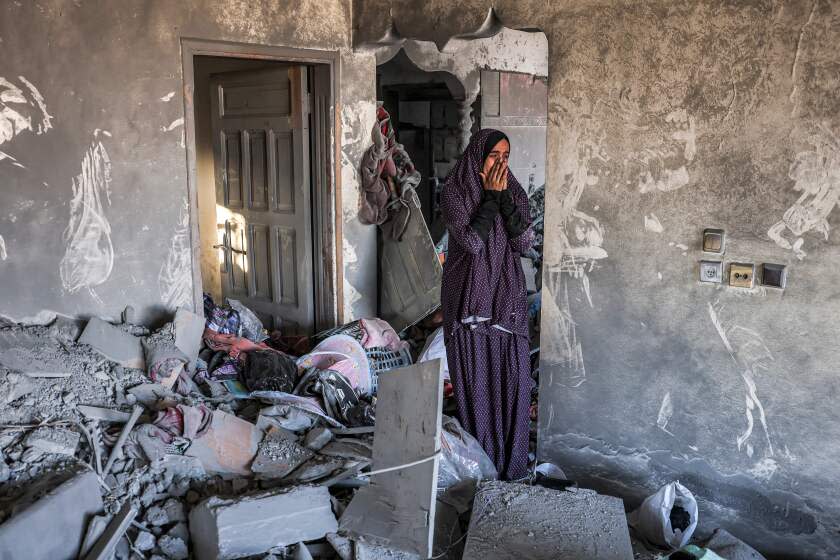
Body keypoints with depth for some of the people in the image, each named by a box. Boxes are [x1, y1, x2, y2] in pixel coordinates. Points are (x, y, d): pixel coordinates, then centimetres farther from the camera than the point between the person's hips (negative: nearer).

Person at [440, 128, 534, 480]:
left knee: (513, 375, 2)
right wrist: (490, 196, -14)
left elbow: (524, 243, -5)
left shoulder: (514, 192, 7)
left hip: (508, 296, 4)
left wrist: (504, 197, -12)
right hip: (469, 296, -3)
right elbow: (471, 242, -18)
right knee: (474, 377, 2)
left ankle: (512, 457, 17)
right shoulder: (455, 193, -6)